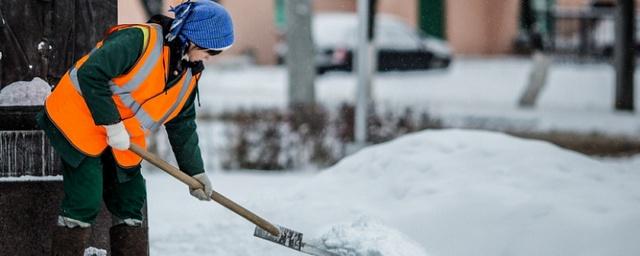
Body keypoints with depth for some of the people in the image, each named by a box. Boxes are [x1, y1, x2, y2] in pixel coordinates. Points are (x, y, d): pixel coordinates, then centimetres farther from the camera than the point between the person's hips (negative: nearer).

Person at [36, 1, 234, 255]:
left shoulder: (189, 75, 4)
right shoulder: (139, 40, -24)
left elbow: (182, 125, 16)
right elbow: (90, 74, -30)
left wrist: (195, 171, 13)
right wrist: (111, 124, -27)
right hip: (79, 124, -8)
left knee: (130, 200, 10)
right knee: (86, 201, -13)